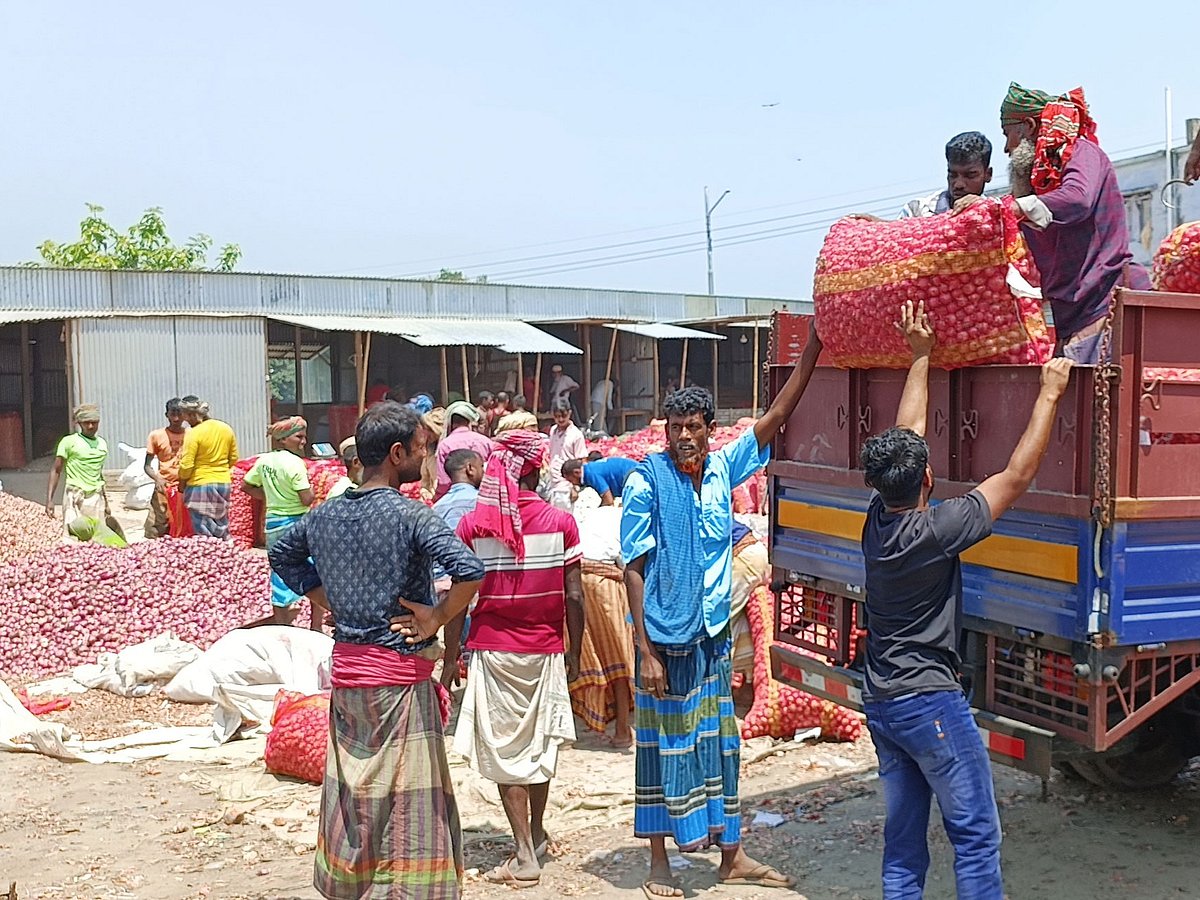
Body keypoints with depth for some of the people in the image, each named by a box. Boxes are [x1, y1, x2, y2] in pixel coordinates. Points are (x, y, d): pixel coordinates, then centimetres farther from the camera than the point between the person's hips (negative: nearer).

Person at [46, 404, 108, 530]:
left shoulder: (102, 443, 15)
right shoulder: (69, 441, -1)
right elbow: (56, 471, -2)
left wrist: (105, 501, 25)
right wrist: (49, 499, -11)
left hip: (96, 497, 5)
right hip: (75, 497, -5)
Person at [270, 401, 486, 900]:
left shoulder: (325, 514, 4)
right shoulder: (410, 514, -16)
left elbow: (281, 554, 23)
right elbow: (470, 569, -29)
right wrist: (436, 617, -14)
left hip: (345, 669, 7)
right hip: (400, 675, -7)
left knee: (351, 793, 17)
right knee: (408, 803, 1)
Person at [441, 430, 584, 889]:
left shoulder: (471, 525, -5)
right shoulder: (560, 522, -5)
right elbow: (573, 596, -4)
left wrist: (450, 655, 6)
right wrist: (574, 651, 8)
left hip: (492, 650, -1)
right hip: (544, 650, 1)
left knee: (505, 751, 5)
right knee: (540, 744, 19)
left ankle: (525, 857, 4)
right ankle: (536, 833, 34)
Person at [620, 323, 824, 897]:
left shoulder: (723, 468, 2)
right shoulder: (646, 483, -12)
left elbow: (777, 415, 6)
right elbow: (634, 569, -12)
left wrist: (815, 343, 2)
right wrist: (645, 652, -15)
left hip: (714, 634, 5)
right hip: (665, 637, -5)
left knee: (719, 741, 14)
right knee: (664, 746, 5)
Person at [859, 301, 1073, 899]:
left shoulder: (876, 520, -1)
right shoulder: (935, 530, -19)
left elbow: (904, 434, 11)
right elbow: (1017, 477, -14)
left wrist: (921, 358, 20)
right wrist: (1050, 393, -6)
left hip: (880, 703, 8)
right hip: (931, 703, -7)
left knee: (902, 844, 12)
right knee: (976, 836, 2)